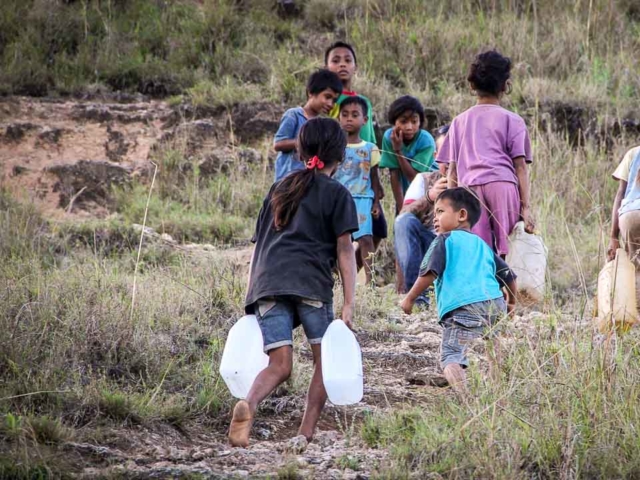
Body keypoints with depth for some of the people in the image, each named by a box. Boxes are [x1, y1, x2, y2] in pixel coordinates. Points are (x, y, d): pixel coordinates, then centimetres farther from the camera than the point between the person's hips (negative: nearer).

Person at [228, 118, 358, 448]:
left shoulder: (279, 189, 26)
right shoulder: (336, 194, 10)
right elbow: (344, 250, 2)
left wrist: (252, 297, 27)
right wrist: (349, 303, 0)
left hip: (267, 281, 4)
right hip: (310, 282, -4)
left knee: (279, 365, 2)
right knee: (324, 358, 11)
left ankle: (248, 405, -28)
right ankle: (307, 432, 2)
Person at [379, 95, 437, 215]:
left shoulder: (426, 141, -24)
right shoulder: (389, 137, -18)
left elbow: (413, 177, -25)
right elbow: (394, 174, -16)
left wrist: (398, 149, -30)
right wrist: (401, 207, -16)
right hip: (405, 195, 3)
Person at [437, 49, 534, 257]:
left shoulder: (460, 121, 20)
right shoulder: (512, 120, 11)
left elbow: (452, 170, 16)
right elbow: (520, 166, 3)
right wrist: (526, 207, 0)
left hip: (469, 186, 2)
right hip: (503, 185, -2)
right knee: (508, 254, -5)